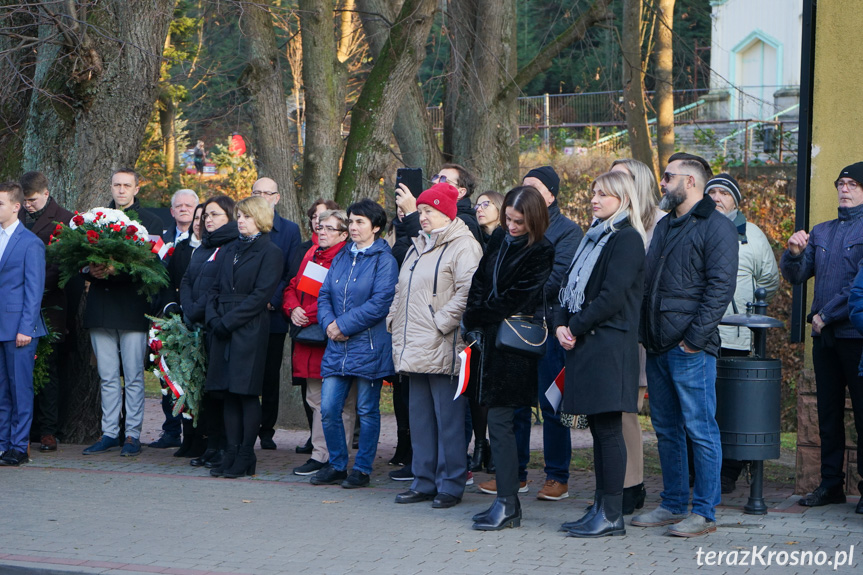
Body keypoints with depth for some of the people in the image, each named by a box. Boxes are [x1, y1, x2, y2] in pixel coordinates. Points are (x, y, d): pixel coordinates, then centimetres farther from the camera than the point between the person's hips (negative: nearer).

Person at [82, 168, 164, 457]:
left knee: (134, 377, -1)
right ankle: (109, 433, 14)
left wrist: (118, 270, -20)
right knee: (107, 377, 8)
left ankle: (133, 434, 5)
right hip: (100, 309, 4)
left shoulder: (151, 222, 2)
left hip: (133, 309, -4)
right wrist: (91, 270, -11)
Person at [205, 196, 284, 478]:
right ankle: (231, 453, 10)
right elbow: (216, 288, 16)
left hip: (250, 330, -6)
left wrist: (227, 321, -14)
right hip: (223, 329, 6)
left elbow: (260, 295, -11)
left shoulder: (271, 252, -3)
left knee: (247, 392, -5)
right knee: (228, 393, 6)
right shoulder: (231, 249, 18)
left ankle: (246, 458, 0)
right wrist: (214, 317, -2)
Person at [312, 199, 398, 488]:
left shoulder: (384, 260, -5)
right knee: (328, 409, 2)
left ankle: (362, 469, 13)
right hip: (337, 346, 6)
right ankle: (336, 465, 16)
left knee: (367, 410, 3)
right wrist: (329, 322, -8)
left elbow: (380, 302, -15)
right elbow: (324, 294, 12)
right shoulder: (341, 258, 14)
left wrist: (344, 325, -14)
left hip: (368, 345, -6)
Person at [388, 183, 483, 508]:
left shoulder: (463, 247, -8)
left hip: (443, 348, -9)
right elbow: (401, 292, 29)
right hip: (415, 348, 9)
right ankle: (424, 482, 17)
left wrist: (439, 324, -20)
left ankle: (450, 485, 1)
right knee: (420, 417, 11)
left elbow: (467, 293, -19)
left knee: (448, 418, -5)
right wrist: (395, 322, 15)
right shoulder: (418, 247, 22)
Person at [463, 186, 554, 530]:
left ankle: (506, 504, -7)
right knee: (500, 422, 9)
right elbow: (478, 285, 12)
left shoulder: (542, 253, -7)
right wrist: (474, 326, -2)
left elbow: (517, 299, -13)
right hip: (492, 342, 8)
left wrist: (477, 318, -5)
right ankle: (508, 503, 14)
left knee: (500, 421, -10)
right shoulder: (499, 247, 16)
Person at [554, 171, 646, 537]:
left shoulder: (627, 239, -8)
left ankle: (612, 516, -5)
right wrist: (561, 324, 0)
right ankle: (601, 507, 14)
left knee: (608, 428, -7)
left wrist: (576, 327, -11)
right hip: (585, 345, 9)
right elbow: (569, 286, 17)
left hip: (609, 346, -9)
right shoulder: (594, 238, 20)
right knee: (598, 428, 10)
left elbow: (612, 297, -16)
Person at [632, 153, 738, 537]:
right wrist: (643, 332, 14)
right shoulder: (665, 226, 19)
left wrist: (694, 339, -18)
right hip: (658, 347, 9)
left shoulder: (716, 227, -7)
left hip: (691, 348, -9)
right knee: (666, 429, 12)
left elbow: (720, 288, -14)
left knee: (700, 429, -4)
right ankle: (673, 505, 21)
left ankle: (704, 513, 1)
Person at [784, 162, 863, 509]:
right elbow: (795, 276, 15)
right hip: (825, 336, 6)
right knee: (828, 411, 10)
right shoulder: (821, 232, 17)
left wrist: (826, 315, -11)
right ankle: (831, 484, 16)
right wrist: (794, 253, -6)